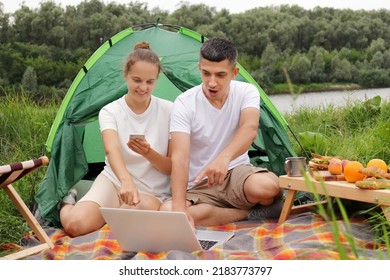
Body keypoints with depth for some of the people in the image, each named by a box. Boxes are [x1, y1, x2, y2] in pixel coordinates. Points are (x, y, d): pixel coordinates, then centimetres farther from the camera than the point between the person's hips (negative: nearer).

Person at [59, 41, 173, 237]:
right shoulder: (110, 111, -6)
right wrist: (126, 181, -49)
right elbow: (112, 149, -28)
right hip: (113, 182, 0)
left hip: (152, 193, 1)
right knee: (75, 224, -26)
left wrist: (148, 153, -26)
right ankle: (68, 204, 13)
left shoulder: (168, 111, -5)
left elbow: (173, 167, -4)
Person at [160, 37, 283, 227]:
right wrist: (179, 207, -39)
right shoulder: (184, 103, -12)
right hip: (198, 187, 1)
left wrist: (224, 157, -50)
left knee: (267, 186, -38)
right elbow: (179, 157, -24)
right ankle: (251, 213, -18)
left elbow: (250, 128, -29)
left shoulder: (247, 92, -6)